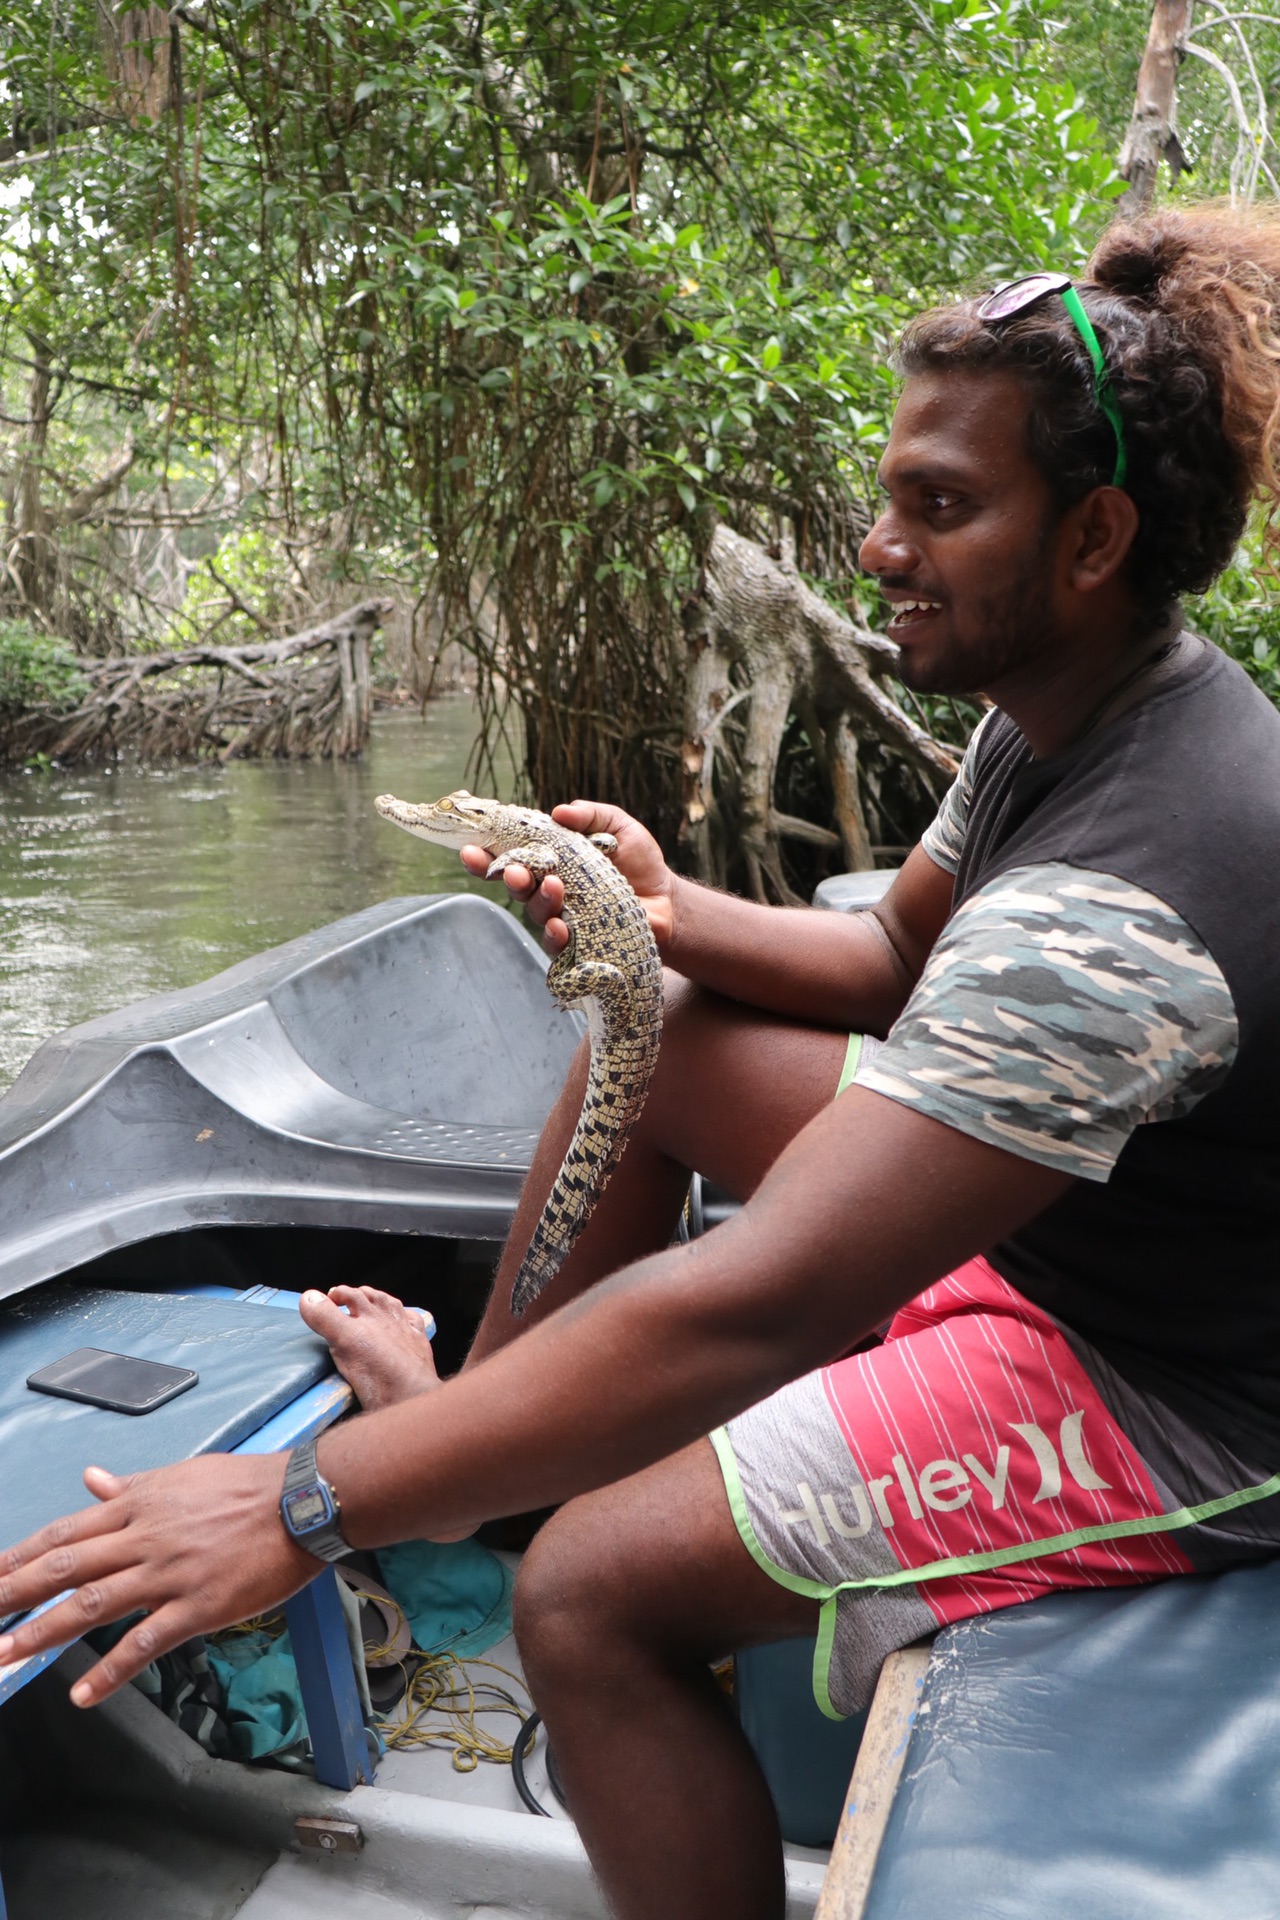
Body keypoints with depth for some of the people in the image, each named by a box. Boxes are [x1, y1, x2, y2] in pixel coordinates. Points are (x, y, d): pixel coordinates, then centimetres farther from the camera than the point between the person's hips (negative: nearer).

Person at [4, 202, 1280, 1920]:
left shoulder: (1117, 904, -35)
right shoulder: (1066, 711, -3)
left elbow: (750, 1307, -39)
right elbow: (897, 958, 10)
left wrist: (311, 1507, -34)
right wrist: (673, 915, -11)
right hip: (1046, 1233, 9)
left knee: (593, 1596, -20)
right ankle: (480, 1409, 18)